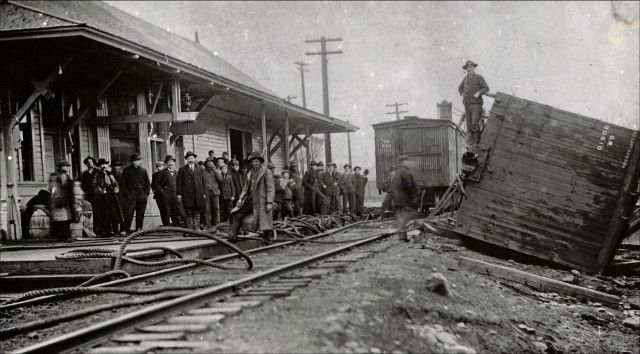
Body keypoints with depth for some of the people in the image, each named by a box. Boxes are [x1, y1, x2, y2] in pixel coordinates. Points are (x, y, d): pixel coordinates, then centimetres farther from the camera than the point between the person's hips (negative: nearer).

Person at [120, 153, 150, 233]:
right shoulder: (127, 170, 3)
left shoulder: (143, 170, 10)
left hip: (142, 194, 3)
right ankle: (125, 230, -8)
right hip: (131, 194, -3)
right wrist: (127, 193, -6)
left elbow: (148, 183, 13)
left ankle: (139, 228, 11)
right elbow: (123, 183, 3)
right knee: (129, 212, -9)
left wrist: (147, 193, 3)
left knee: (140, 213, 4)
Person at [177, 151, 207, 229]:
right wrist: (179, 194, -3)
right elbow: (179, 183, 5)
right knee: (189, 214, 0)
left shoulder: (200, 169, 15)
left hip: (198, 196, 2)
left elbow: (204, 182, 13)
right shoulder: (182, 170, 8)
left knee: (197, 214, 3)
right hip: (187, 196, -2)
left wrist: (204, 193, 6)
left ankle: (196, 229, 6)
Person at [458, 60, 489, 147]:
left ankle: (477, 141, -14)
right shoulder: (466, 78, 16)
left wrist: (478, 93, -19)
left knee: (475, 123, -17)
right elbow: (460, 87, 33)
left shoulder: (479, 78, 1)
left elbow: (486, 88, -5)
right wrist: (462, 94, 16)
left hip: (476, 104, -5)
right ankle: (470, 142, 3)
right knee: (469, 125, 2)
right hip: (467, 104, 5)